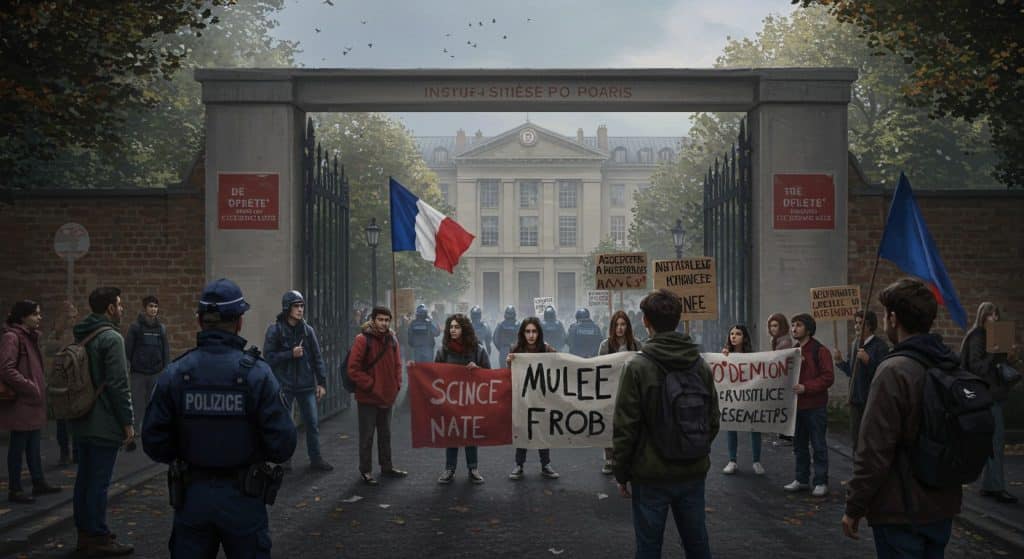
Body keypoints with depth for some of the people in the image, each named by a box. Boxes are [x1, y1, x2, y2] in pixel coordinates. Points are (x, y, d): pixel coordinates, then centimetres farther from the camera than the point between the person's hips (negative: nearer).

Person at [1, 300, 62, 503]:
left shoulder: (30, 337, 14)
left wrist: (39, 387, 12)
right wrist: (30, 387, -20)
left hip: (32, 402, 9)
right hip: (20, 403, -9)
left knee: (34, 445, 17)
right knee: (17, 446, 1)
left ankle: (39, 482, 28)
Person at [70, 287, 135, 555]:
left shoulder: (80, 336, 12)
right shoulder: (111, 338, -16)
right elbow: (118, 384, -20)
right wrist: (128, 421, -14)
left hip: (80, 421, 9)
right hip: (104, 423, -9)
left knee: (85, 477, 15)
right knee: (99, 480, -3)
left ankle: (84, 532, 24)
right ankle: (98, 538, 3)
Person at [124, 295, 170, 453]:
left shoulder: (161, 328, 8)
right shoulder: (135, 327, -2)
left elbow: (166, 351, 10)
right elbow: (127, 349, -4)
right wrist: (126, 369, -9)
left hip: (155, 374, 3)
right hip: (138, 373, -3)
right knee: (137, 406, -3)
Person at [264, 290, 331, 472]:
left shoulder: (307, 330, 4)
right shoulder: (275, 330, -5)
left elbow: (317, 358, 7)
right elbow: (269, 357, -8)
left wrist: (321, 382, 3)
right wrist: (291, 354, -17)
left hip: (306, 385, 3)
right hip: (284, 385, -3)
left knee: (312, 423, 4)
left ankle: (316, 459, 14)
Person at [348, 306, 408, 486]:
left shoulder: (392, 340, 5)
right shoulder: (363, 340, -13)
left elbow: (397, 365, 15)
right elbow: (353, 369, -15)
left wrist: (397, 385, 3)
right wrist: (370, 385, -15)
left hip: (388, 397, 6)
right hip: (368, 397, -6)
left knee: (385, 434, 17)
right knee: (367, 436, 3)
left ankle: (387, 466, 30)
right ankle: (365, 471, 13)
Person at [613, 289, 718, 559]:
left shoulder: (638, 368, -13)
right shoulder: (701, 366, 2)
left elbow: (624, 427, -12)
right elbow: (713, 421, 8)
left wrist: (621, 474, -2)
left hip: (651, 476, -4)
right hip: (693, 473, 4)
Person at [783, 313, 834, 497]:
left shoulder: (820, 351, -9)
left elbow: (828, 377, -15)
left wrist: (806, 387, -22)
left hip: (815, 407, -7)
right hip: (796, 405, 7)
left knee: (819, 445, 0)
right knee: (799, 445, 13)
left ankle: (821, 482, 7)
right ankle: (801, 480, 22)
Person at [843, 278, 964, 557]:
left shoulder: (894, 371, -20)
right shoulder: (953, 366, 4)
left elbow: (874, 451, -21)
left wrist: (854, 508, -12)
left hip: (901, 512, -8)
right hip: (942, 507, 8)